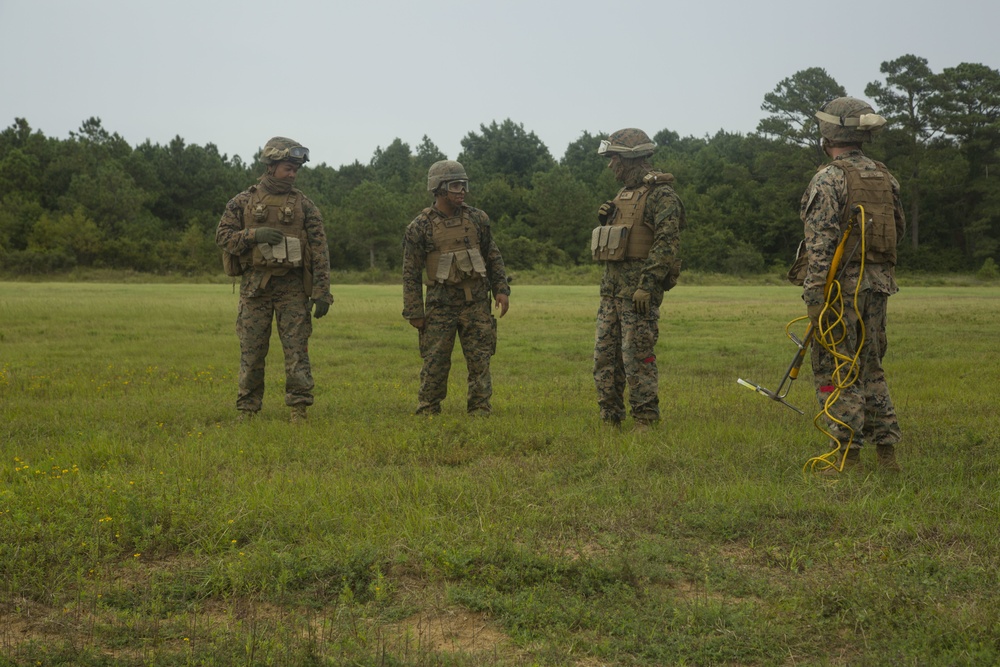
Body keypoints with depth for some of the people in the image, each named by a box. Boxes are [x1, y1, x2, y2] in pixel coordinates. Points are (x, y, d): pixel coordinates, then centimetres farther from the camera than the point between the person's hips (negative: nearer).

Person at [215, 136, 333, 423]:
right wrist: (254, 234, -14)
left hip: (292, 286, 0)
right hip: (255, 285, 1)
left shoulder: (304, 205, 5)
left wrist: (322, 291, -7)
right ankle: (247, 410, 13)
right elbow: (222, 236, 4)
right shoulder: (244, 201, 6)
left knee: (297, 349, -3)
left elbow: (319, 249, 1)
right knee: (251, 351, 4)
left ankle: (299, 409, 4)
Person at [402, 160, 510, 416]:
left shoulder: (477, 219, 5)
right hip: (441, 304, -2)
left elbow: (493, 258, 13)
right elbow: (411, 273, -2)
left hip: (476, 302, 2)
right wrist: (414, 313, -4)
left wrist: (501, 289, 2)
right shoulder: (420, 227, -4)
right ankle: (427, 412, 14)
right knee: (435, 363, 1)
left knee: (480, 361, 2)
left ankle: (480, 412, 9)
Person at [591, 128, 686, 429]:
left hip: (639, 289, -9)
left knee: (638, 357, -8)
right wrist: (605, 220, 6)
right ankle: (610, 420, 15)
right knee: (605, 355, 8)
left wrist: (647, 285, -23)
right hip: (611, 286, 9)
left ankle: (646, 422, 0)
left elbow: (667, 243, -18)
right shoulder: (624, 193, 19)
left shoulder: (660, 194, -10)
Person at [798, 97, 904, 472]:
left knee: (835, 371, -1)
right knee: (870, 367, 16)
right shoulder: (884, 177, 10)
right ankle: (886, 451, 16)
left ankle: (848, 455, -1)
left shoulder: (829, 179, -12)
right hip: (879, 284, 7)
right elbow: (899, 229, 18)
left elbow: (820, 242, -18)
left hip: (842, 285, -7)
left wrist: (813, 296, -18)